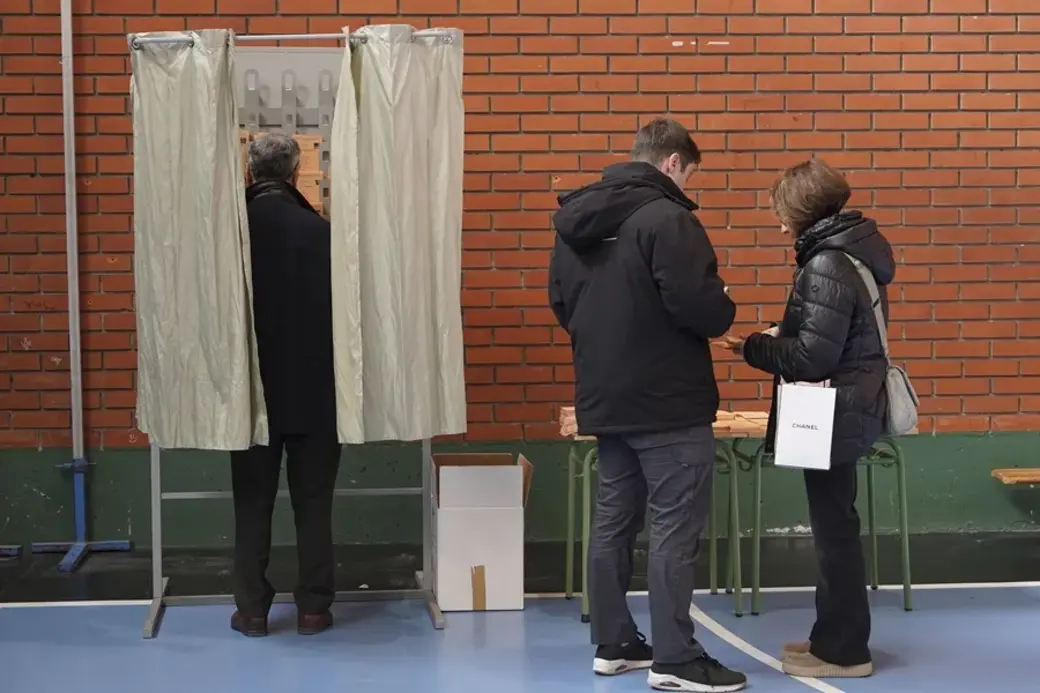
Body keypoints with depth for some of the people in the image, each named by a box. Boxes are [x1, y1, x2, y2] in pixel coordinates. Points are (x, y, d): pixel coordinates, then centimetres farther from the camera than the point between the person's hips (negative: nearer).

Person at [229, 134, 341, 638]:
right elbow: (340, 305, -7)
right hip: (314, 388, -1)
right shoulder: (320, 231, -13)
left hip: (253, 388, 1)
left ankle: (252, 609, 14)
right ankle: (313, 607, 13)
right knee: (313, 502, 9)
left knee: (253, 502, 10)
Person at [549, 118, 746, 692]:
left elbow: (561, 301, 15)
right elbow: (697, 305, -23)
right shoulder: (665, 218, -17)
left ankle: (613, 644, 22)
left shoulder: (577, 220, 10)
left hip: (604, 398, 9)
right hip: (668, 402, -8)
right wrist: (724, 311, -2)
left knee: (613, 520, 14)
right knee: (674, 528, -3)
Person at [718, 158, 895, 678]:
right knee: (834, 526, 17)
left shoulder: (827, 264, -20)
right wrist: (781, 336, 9)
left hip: (833, 414, -10)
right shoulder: (853, 249, 10)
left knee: (833, 529, -1)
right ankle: (835, 636, 27)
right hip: (847, 406, 10)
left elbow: (812, 356, -23)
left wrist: (752, 348, -11)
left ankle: (844, 651, 8)